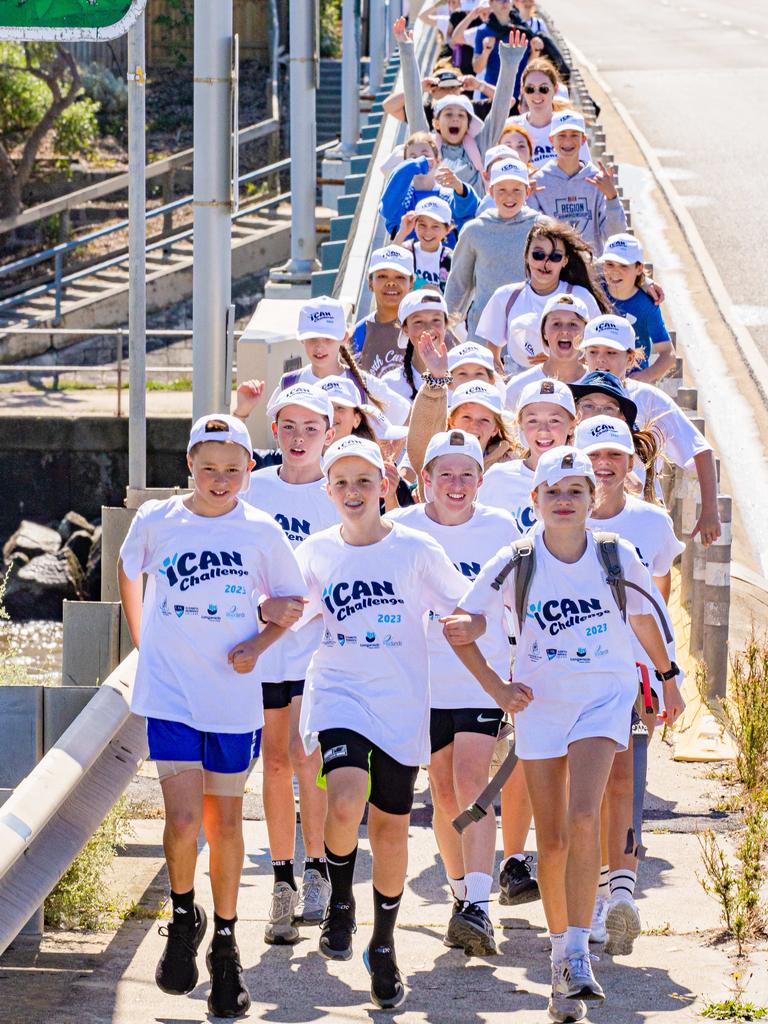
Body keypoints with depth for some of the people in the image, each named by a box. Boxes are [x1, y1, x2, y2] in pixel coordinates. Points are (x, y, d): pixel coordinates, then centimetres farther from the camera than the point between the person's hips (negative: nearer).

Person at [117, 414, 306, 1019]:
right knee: (183, 821, -13)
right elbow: (129, 569, 20)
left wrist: (258, 645, -4)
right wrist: (141, 638, 16)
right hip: (170, 692, -1)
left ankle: (224, 942, 25)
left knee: (225, 821, 9)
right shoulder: (156, 522, -1)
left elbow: (292, 599, 12)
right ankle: (183, 918, 14)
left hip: (233, 695, 1)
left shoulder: (261, 533, -1)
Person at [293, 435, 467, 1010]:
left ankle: (384, 946, 28)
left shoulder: (415, 550, -2)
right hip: (337, 693, 0)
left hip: (401, 704, 0)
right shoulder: (318, 552, 4)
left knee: (391, 825, 7)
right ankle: (340, 901, 3)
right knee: (345, 801, -25)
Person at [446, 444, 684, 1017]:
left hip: (605, 696, -1)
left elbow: (644, 620, 13)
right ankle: (561, 954, 19)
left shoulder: (618, 557, -5)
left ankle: (579, 955, -20)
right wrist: (497, 688, -2)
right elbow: (459, 626, 3)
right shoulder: (516, 564, -6)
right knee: (552, 840, 4)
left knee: (583, 818, -22)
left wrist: (668, 678, 25)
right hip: (540, 702, 1)